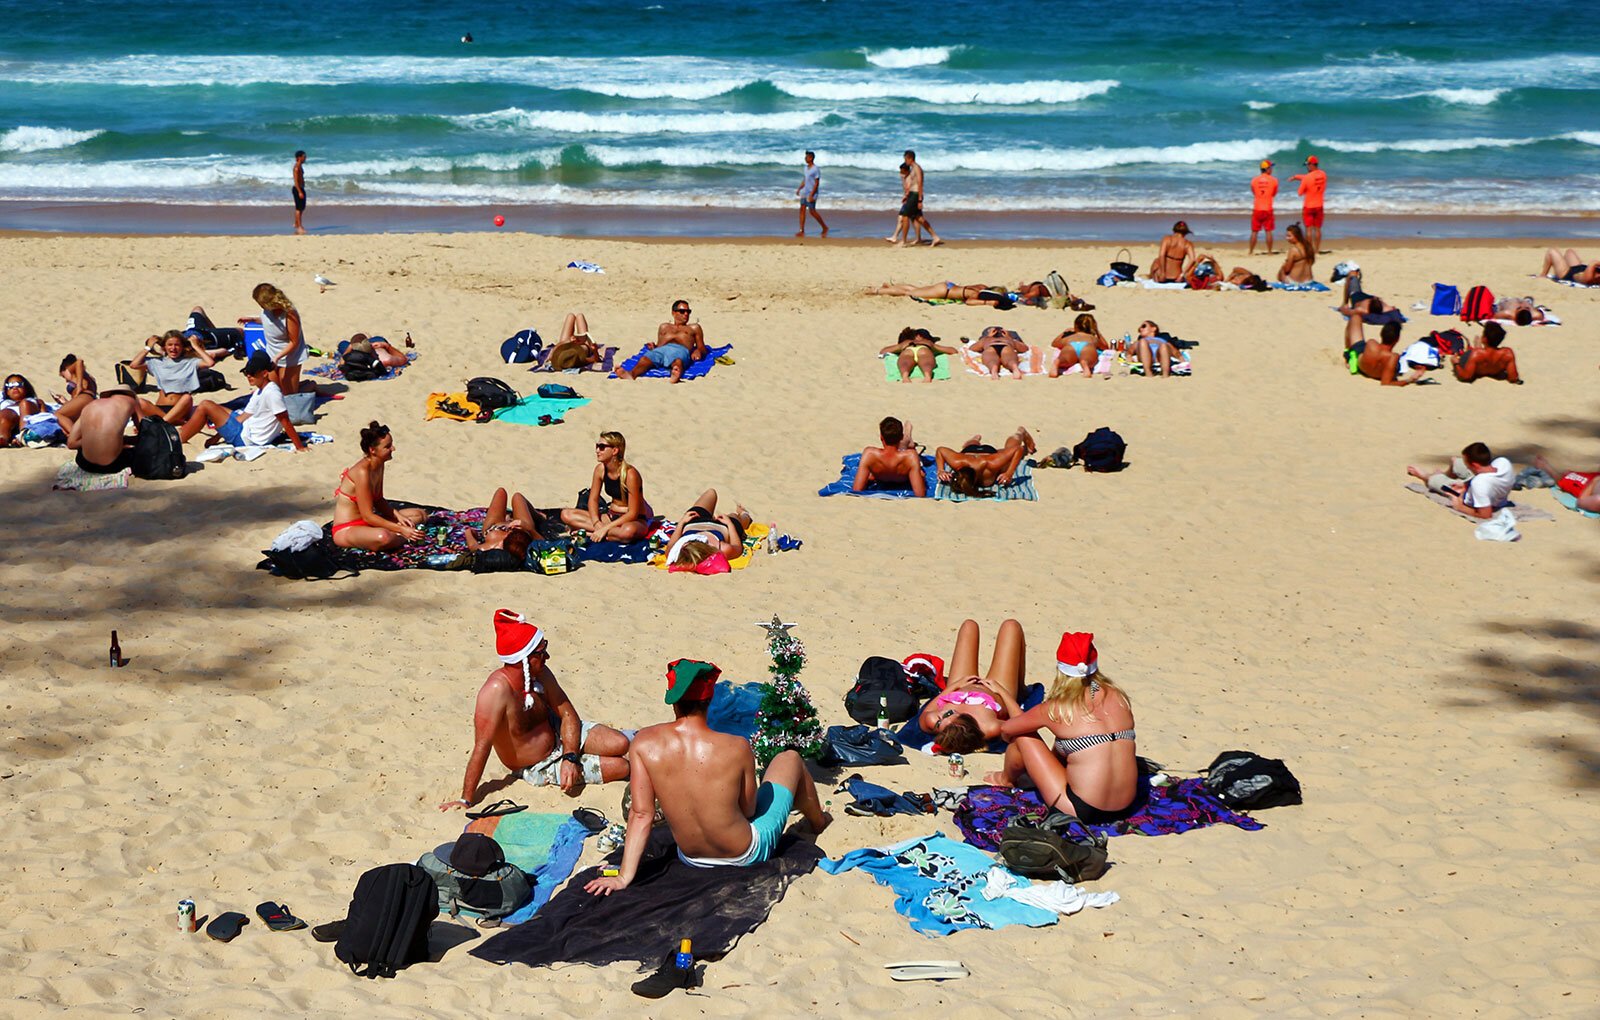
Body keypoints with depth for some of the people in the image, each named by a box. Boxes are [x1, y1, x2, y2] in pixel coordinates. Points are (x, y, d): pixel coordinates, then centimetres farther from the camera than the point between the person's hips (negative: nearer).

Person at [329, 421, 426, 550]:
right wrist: (401, 530, -27)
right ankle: (403, 537, -10)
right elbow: (368, 516, -26)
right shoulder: (362, 472, -25)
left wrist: (397, 515, -3)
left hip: (367, 522, 9)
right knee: (383, 537, -41)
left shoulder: (379, 465, 3)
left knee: (420, 514, 10)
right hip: (346, 530, -9)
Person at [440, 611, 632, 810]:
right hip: (538, 769, -5)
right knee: (619, 767, -11)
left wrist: (570, 758, -22)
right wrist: (466, 801, -31)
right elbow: (482, 747, -35)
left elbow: (568, 715, -6)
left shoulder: (540, 674, -15)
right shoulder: (497, 691, -36)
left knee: (620, 744, -8)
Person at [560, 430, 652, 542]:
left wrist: (605, 528, -26)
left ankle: (589, 534, -23)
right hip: (612, 515, 6)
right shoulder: (600, 469, -4)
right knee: (566, 515, -9)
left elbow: (633, 513, -22)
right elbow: (593, 499, 3)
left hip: (636, 520, -6)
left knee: (628, 531, -45)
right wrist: (597, 523, -16)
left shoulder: (630, 474, -23)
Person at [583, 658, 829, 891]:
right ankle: (817, 821, 52)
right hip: (746, 856, -3)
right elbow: (748, 810, -12)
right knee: (790, 758, 21)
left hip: (691, 859, 3)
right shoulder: (737, 748, -26)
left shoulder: (644, 743, -19)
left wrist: (624, 876, -12)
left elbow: (640, 814, -17)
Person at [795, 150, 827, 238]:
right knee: (802, 209, 0)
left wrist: (811, 195, -21)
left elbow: (817, 183, -16)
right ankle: (802, 231, 0)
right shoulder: (806, 168, 12)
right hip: (804, 192, 8)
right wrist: (799, 189, 11)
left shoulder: (816, 169, -13)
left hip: (811, 193, -8)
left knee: (812, 211, -5)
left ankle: (824, 227, 11)